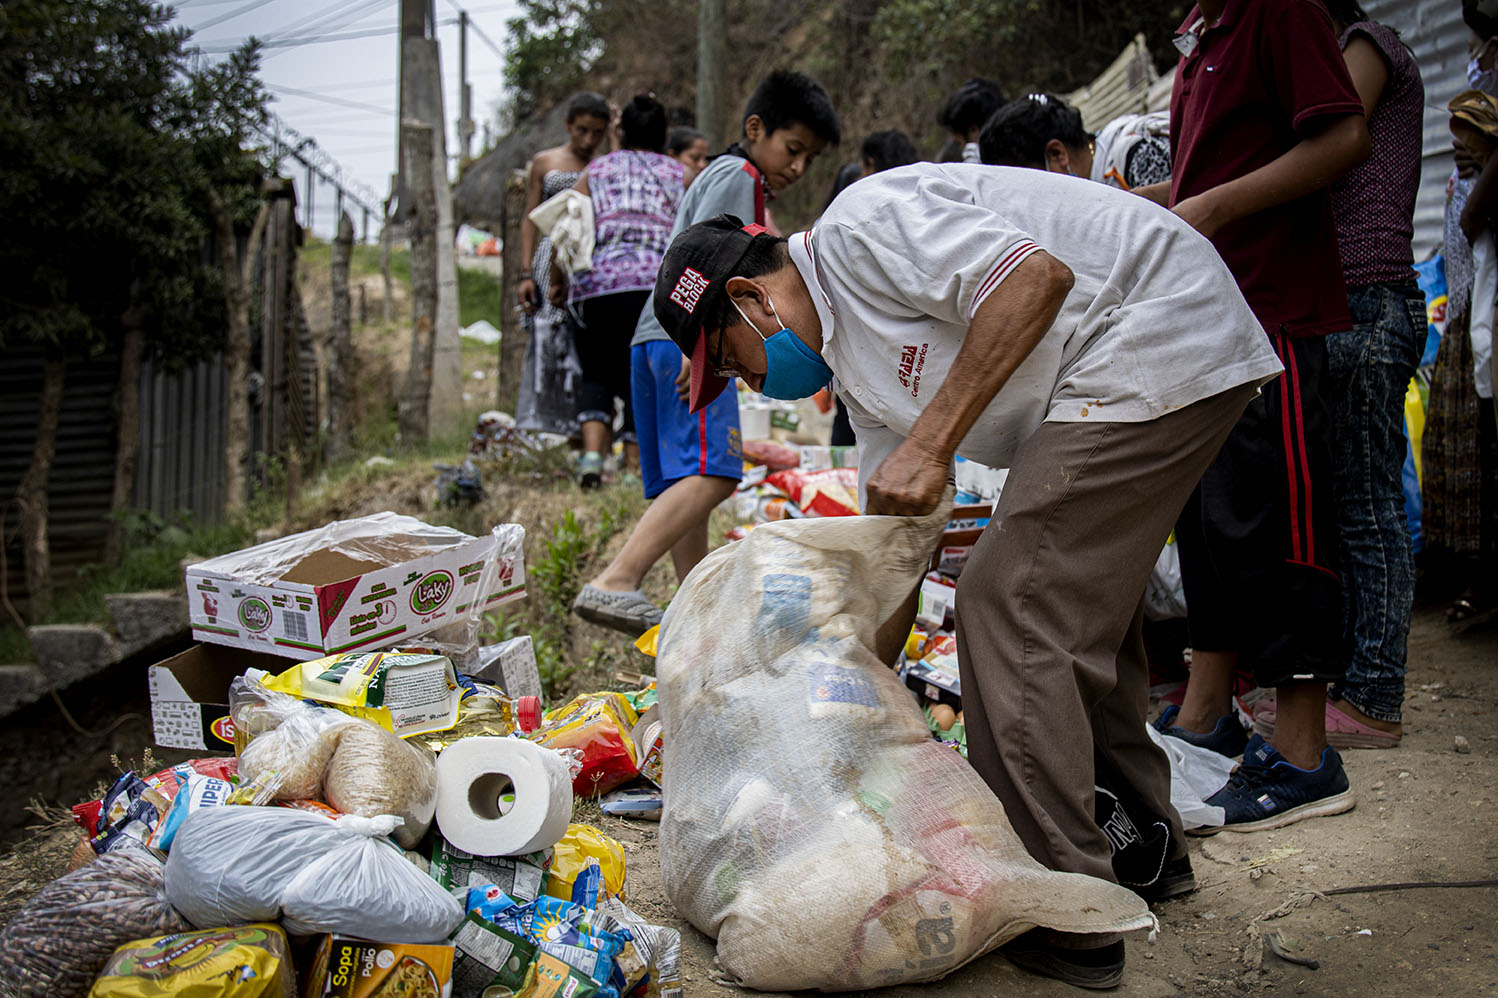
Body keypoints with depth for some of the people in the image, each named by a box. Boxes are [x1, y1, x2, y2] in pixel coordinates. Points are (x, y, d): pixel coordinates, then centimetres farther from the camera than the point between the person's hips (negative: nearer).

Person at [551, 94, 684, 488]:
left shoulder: (595, 171, 17)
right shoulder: (680, 176, 17)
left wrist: (556, 282, 21)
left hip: (595, 288, 1)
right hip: (657, 287, -1)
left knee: (596, 376, 13)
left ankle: (592, 456, -6)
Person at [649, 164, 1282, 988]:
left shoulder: (861, 226, -12)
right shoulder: (856, 365, 16)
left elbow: (1038, 277, -26)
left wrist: (932, 444, -25)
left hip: (1155, 340, -11)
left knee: (1008, 604, -11)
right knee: (1076, 610, 18)